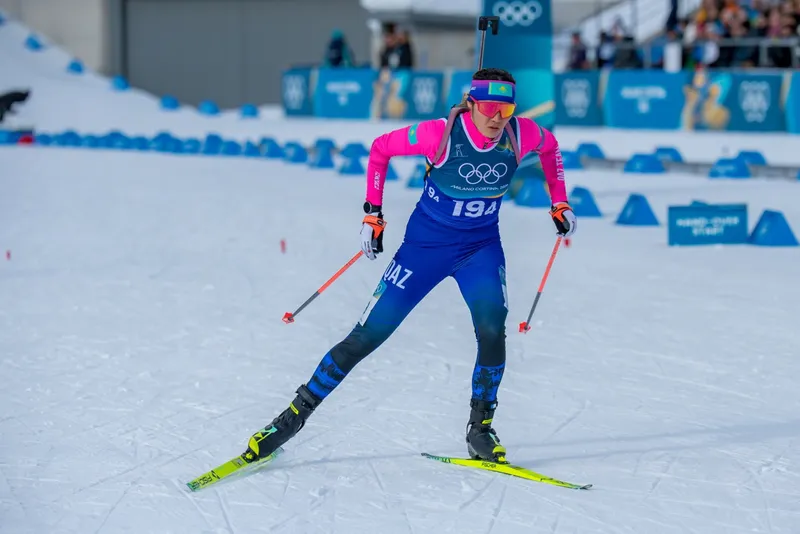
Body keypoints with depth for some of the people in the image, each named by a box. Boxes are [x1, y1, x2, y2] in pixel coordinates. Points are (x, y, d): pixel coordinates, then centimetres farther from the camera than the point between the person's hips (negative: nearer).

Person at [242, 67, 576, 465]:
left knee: (492, 331, -23)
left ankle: (480, 427, -3)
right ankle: (297, 413, 10)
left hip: (481, 246, 2)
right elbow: (380, 148, -8)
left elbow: (550, 146, 11)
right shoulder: (440, 134, -24)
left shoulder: (521, 134, -15)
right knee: (367, 336, -3)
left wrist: (559, 201, 10)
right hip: (425, 244, -2)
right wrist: (373, 212, -7)